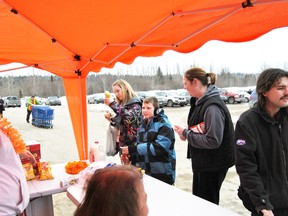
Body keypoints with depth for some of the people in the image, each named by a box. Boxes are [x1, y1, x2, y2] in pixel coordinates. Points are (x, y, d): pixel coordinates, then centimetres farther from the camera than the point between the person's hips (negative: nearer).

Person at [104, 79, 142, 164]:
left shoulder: (135, 104, -7)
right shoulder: (121, 104, 13)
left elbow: (129, 117, -27)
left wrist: (112, 104, -24)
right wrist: (111, 119, -1)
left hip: (133, 142, -7)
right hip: (123, 142, 7)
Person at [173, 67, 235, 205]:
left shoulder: (213, 107, -24)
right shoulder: (200, 102, 5)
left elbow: (213, 141, -29)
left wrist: (186, 133, -20)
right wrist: (186, 133, -7)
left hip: (213, 165, -9)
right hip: (201, 162, 9)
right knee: (198, 200, 22)